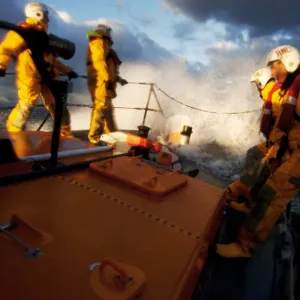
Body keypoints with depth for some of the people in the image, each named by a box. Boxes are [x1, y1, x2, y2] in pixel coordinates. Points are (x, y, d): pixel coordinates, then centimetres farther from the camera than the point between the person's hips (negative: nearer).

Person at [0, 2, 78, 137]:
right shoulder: (25, 30, -2)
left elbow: (50, 58, 30)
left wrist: (67, 70, 28)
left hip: (45, 76, 8)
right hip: (30, 75, -8)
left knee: (56, 104, 7)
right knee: (26, 104, -12)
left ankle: (66, 134, 14)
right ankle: (13, 134, 0)